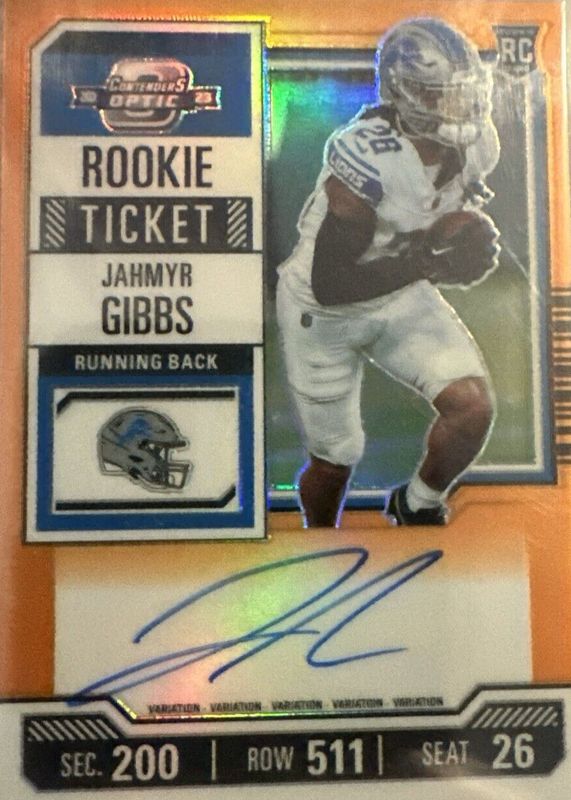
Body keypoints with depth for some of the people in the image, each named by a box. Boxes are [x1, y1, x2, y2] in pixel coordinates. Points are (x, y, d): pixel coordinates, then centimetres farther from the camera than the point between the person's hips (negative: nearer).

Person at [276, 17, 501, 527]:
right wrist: (429, 263, -35)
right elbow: (329, 284, -31)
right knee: (335, 457, 8)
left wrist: (472, 239, -13)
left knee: (474, 407, -13)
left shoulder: (475, 145, -10)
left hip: (401, 297, 6)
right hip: (323, 311, -5)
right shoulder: (367, 160, -32)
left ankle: (418, 507, 18)